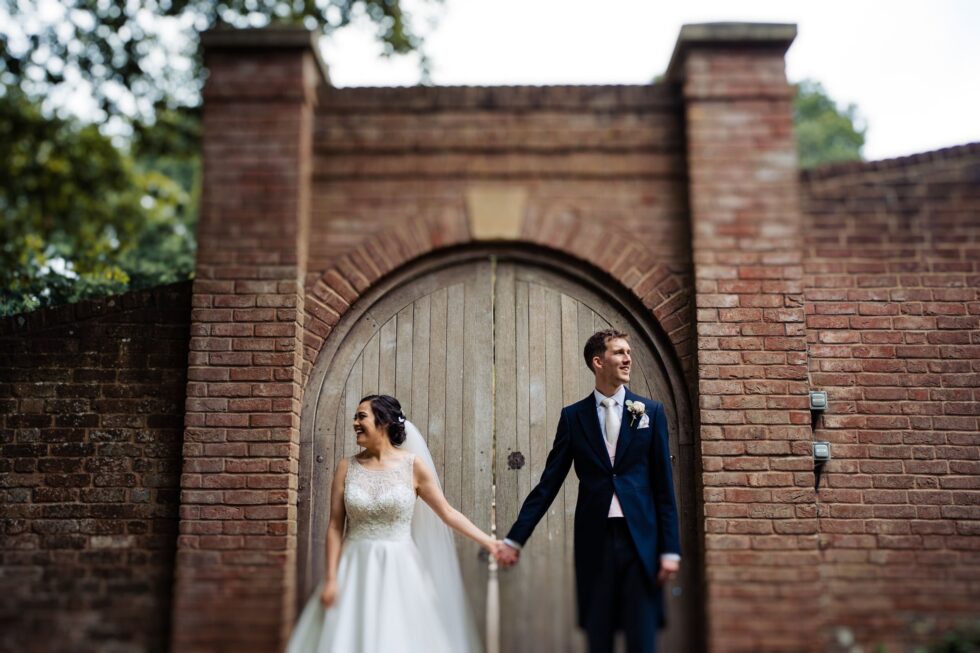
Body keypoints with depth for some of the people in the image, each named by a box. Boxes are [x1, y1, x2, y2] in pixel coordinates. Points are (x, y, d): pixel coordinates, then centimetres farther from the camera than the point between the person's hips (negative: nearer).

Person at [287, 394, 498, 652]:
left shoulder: (413, 464, -3)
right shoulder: (347, 467, 2)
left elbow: (447, 512, 0)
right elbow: (335, 527, 1)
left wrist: (488, 541, -6)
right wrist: (331, 578, -5)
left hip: (399, 572, -1)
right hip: (355, 572, 2)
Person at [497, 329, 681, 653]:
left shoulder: (651, 411, 5)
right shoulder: (573, 416, 4)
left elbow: (664, 486, 4)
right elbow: (548, 483, 3)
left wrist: (670, 549, -1)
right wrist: (515, 538, -1)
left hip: (640, 538, 0)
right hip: (594, 541, 1)